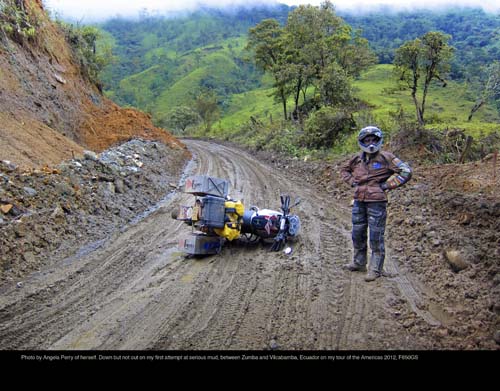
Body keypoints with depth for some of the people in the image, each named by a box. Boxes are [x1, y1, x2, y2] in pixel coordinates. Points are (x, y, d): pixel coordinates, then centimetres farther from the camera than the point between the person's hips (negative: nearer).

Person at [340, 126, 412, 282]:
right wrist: (352, 182, 9)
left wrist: (387, 185, -13)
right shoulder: (357, 159, 8)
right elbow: (344, 169, 27)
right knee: (357, 234, 16)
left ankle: (375, 269, 12)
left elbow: (406, 172, -12)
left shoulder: (385, 157, -8)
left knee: (376, 237, 0)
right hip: (359, 201, 6)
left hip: (377, 202, -6)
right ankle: (358, 263, 33)